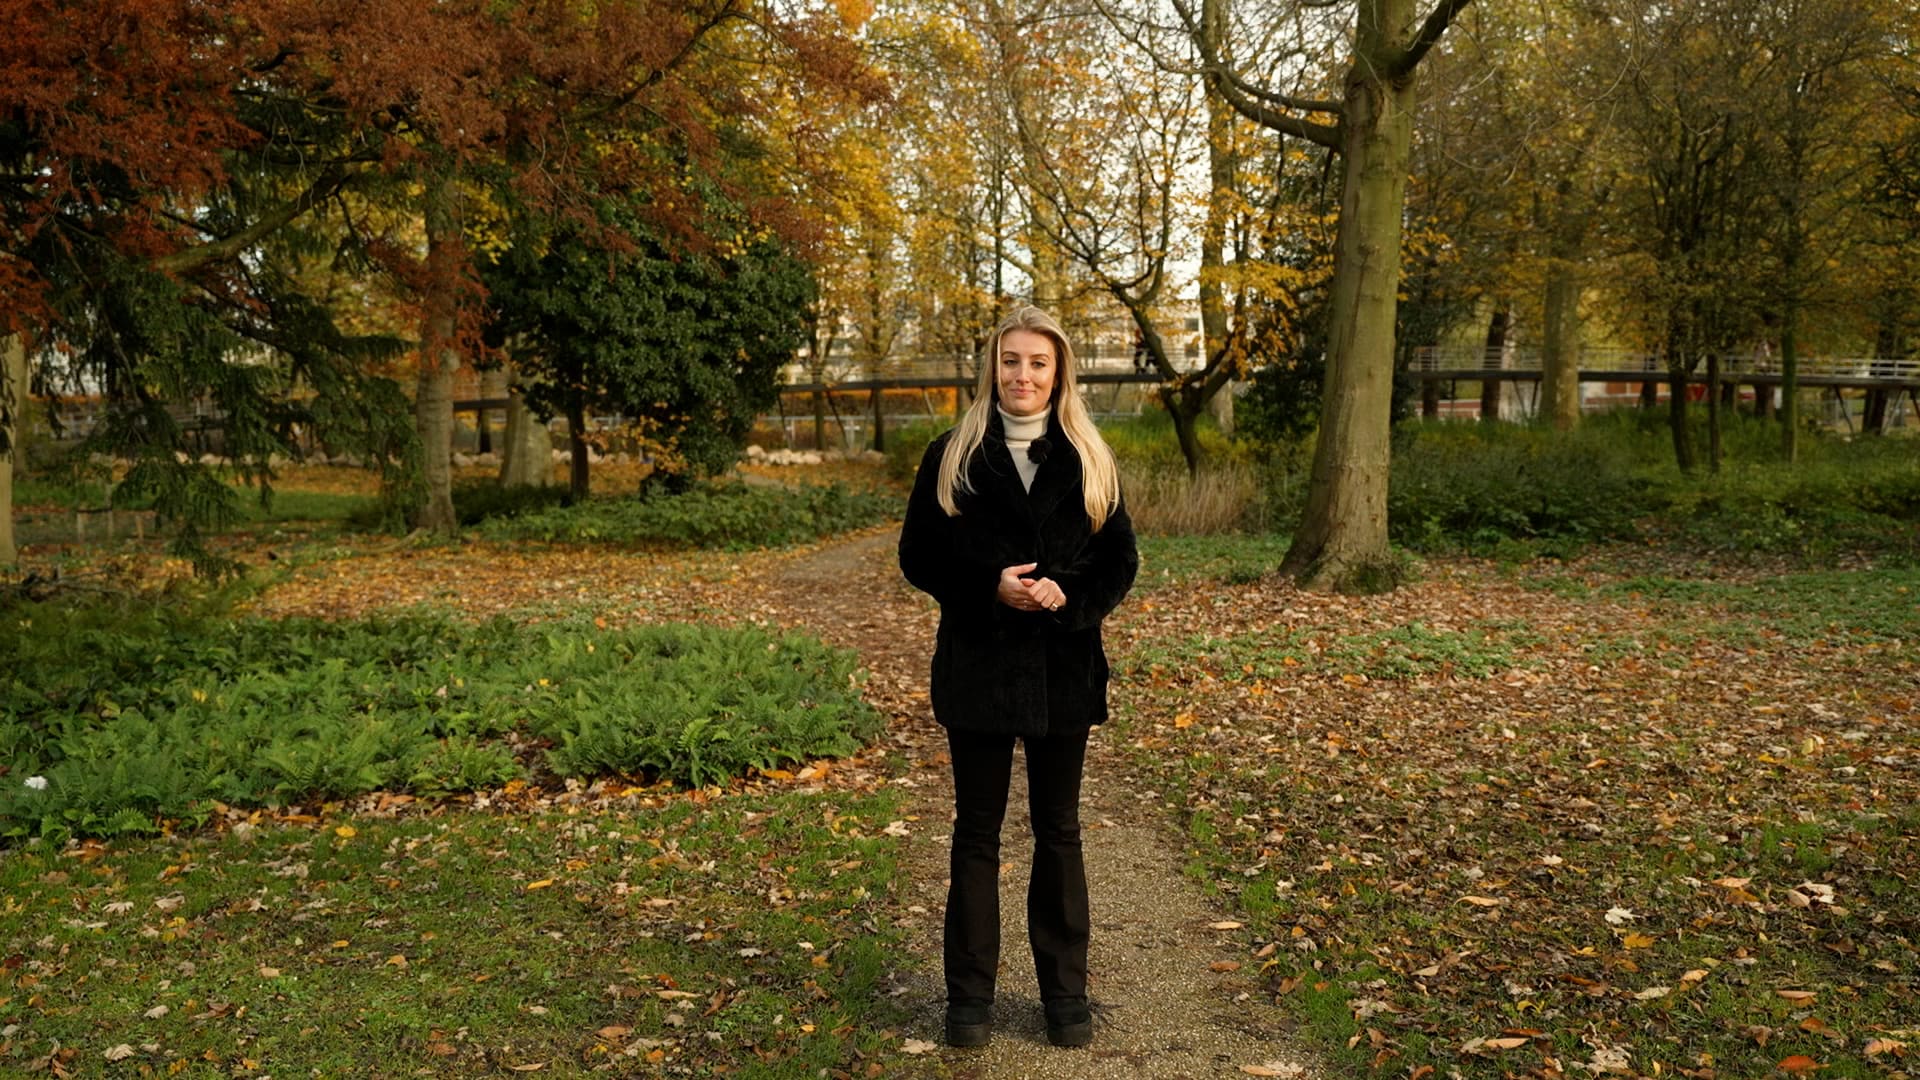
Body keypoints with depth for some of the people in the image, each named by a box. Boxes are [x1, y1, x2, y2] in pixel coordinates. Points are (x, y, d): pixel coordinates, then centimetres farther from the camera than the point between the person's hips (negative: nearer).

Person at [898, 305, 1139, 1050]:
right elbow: (918, 556, -1)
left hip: (1064, 671, 1)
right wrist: (990, 587, -17)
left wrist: (1069, 597, -17)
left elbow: (1120, 561, 3)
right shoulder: (953, 456, 0)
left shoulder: (1087, 459, 3)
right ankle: (970, 994, 20)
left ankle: (1065, 991, 25)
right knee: (976, 833, 9)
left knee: (1058, 831, 12)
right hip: (978, 668, -1)